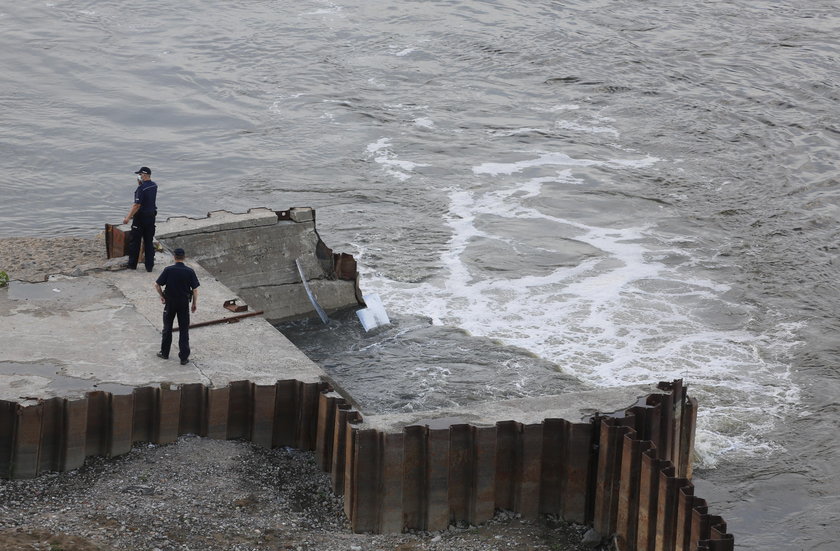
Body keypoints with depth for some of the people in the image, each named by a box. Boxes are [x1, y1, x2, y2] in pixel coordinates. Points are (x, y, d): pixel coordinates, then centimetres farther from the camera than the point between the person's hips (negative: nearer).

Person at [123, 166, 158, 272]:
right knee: (149, 242, 10)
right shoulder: (154, 186, 4)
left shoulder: (141, 188, -20)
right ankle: (149, 266, 9)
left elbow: (137, 205, -23)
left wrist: (128, 218, -19)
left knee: (135, 241, 6)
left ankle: (132, 264, 14)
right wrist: (140, 184, 10)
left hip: (140, 217, -7)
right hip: (151, 216, 7)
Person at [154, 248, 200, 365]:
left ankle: (164, 352, 26)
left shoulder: (168, 270, -12)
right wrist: (195, 303, 4)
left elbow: (157, 285, -9)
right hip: (184, 303, 0)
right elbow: (195, 289, -9)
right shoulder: (190, 272, -11)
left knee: (167, 328, 17)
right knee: (184, 330, 6)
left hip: (170, 302, 0)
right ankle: (184, 357, 4)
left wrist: (162, 296, 7)